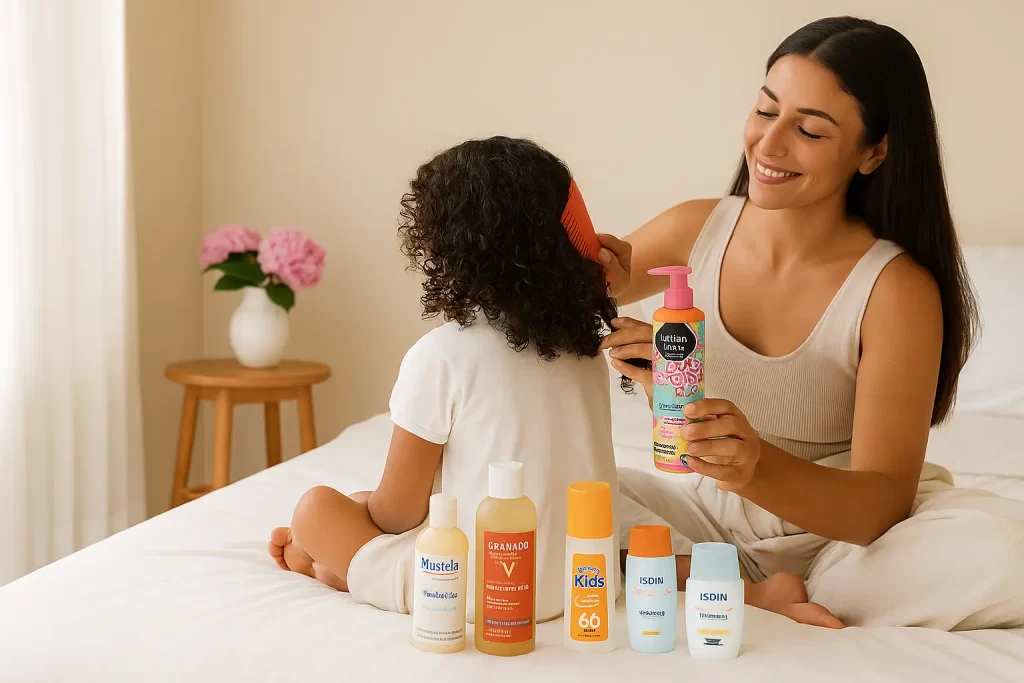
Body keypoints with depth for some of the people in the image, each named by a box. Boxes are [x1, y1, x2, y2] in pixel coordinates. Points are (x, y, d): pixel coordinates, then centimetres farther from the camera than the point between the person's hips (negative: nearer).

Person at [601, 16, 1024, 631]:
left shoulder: (898, 290, -16)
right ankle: (756, 596, -16)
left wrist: (760, 468, -42)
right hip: (706, 512, 3)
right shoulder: (697, 229, -5)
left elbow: (883, 504, -21)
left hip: (842, 527, -3)